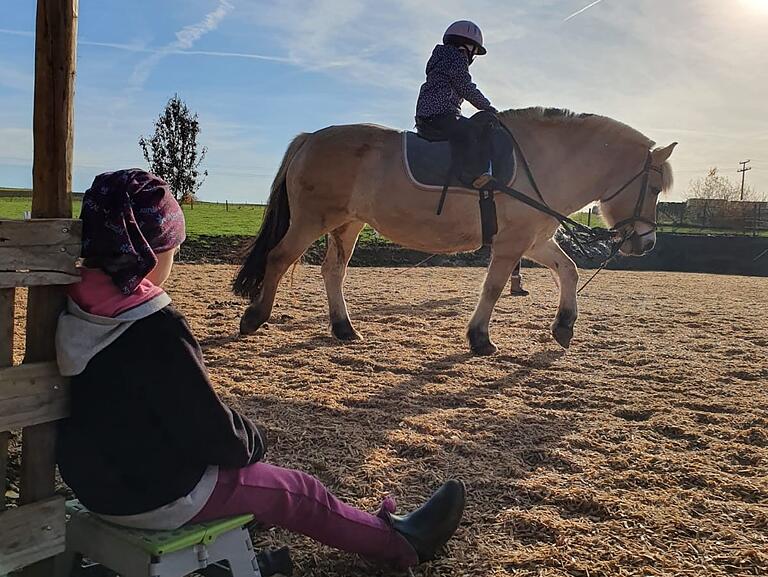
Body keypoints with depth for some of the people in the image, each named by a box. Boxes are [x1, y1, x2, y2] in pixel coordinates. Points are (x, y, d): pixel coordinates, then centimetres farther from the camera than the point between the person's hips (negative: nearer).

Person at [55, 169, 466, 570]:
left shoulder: (73, 309, -3)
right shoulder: (155, 329, -30)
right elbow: (209, 429, -24)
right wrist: (253, 441, -2)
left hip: (94, 479, 8)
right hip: (157, 495, -8)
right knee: (297, 492, 8)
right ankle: (399, 543, 30)